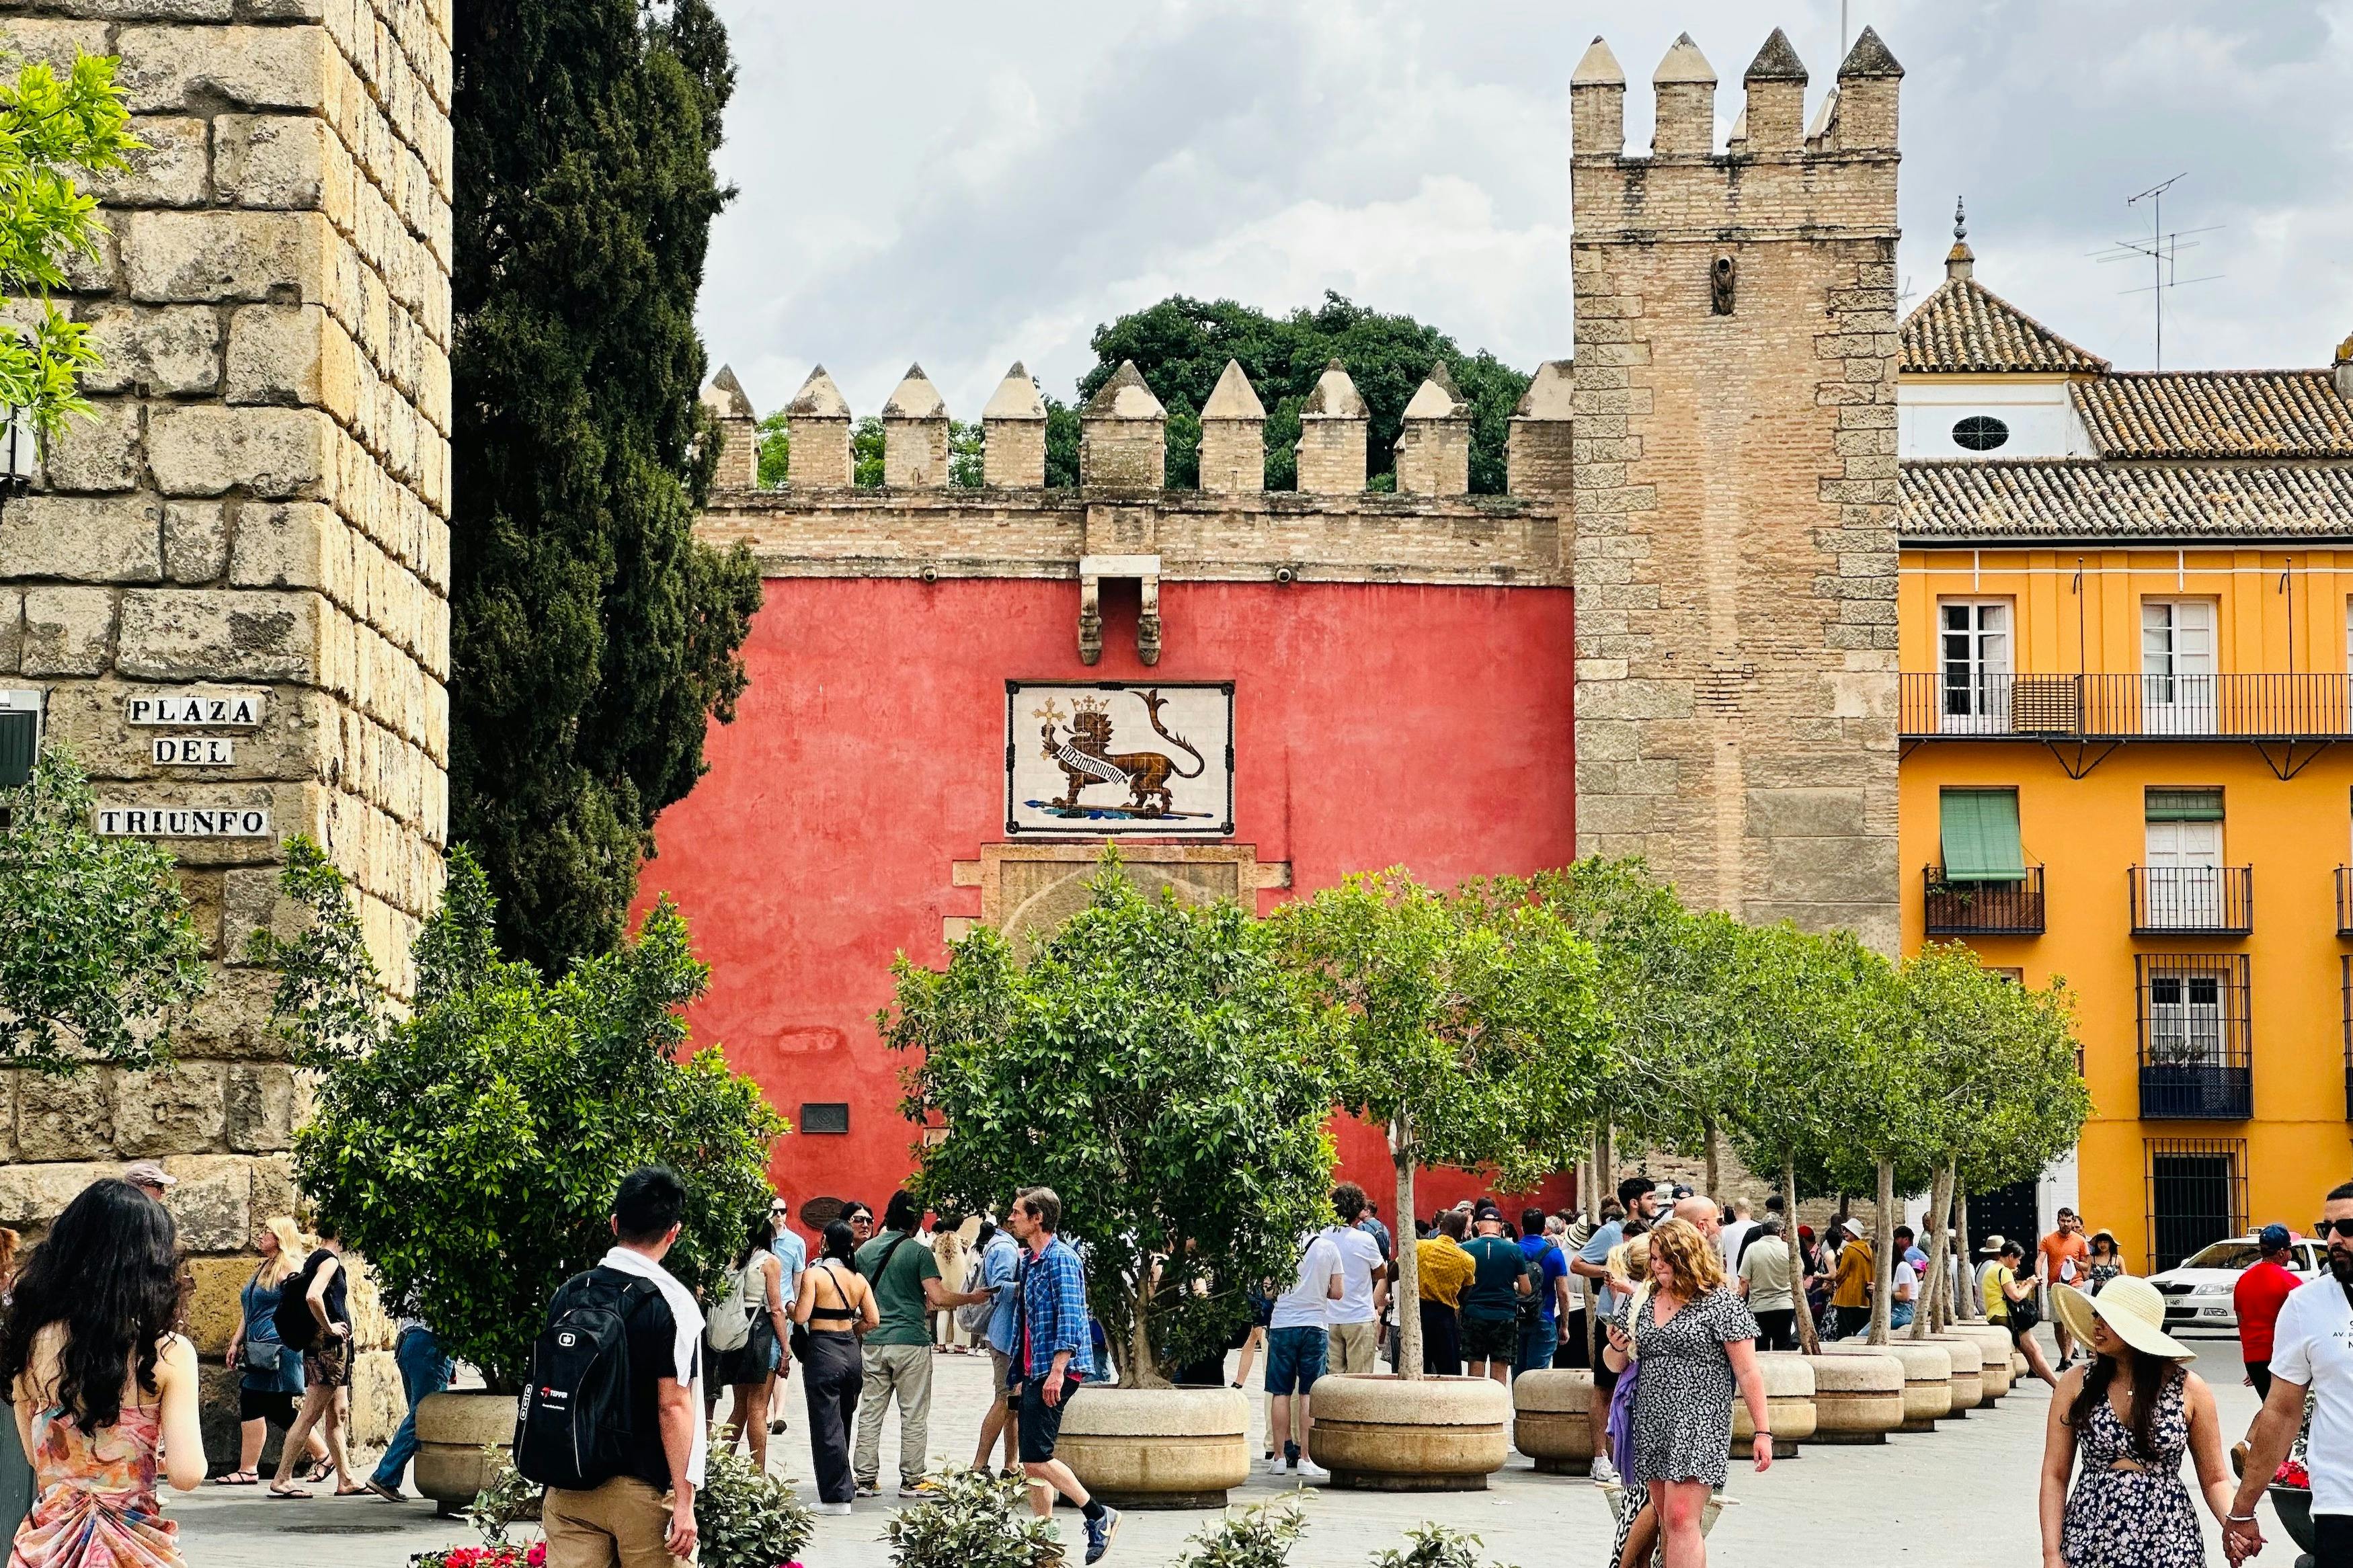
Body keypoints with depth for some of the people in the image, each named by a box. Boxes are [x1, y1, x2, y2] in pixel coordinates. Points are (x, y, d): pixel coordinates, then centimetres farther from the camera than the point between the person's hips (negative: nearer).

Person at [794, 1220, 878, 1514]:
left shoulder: (815, 1274, -10)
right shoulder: (859, 1279, 6)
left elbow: (801, 1316, -15)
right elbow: (873, 1319, 4)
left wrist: (793, 1304, 6)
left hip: (823, 1350, -6)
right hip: (851, 1352, 6)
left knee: (827, 1426, -1)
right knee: (844, 1423, 17)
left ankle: (836, 1496, -2)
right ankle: (842, 1487, 25)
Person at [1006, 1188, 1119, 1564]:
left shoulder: (1061, 1259, -11)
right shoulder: (1030, 1262, 18)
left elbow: (1070, 1318, -20)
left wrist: (1057, 1370, -26)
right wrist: (1021, 1376, 22)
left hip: (1057, 1372, -10)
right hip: (1035, 1373, 10)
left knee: (1036, 1457, -14)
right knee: (1033, 1461, 7)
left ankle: (1099, 1517, -4)